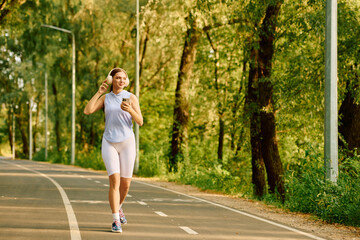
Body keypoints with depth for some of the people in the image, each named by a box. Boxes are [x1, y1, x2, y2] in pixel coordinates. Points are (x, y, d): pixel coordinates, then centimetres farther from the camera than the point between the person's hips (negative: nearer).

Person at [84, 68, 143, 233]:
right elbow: (87, 111, -6)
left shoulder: (131, 97, 1)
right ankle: (116, 221, -12)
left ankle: (118, 207, 36)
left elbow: (140, 122, -6)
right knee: (114, 181, -16)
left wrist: (130, 110, -24)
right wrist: (99, 92, -4)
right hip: (109, 143, 0)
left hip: (127, 142, 0)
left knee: (125, 183, 4)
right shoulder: (105, 98, 7)